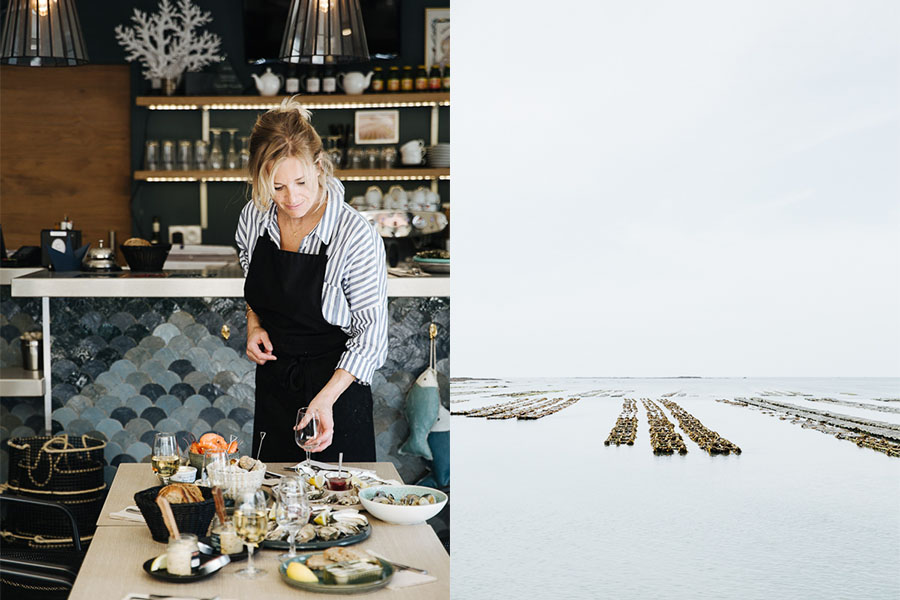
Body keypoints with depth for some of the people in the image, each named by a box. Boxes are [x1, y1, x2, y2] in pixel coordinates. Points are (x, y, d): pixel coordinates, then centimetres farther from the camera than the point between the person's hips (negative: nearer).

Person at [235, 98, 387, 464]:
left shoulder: (356, 236, -21)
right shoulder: (254, 218, -5)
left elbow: (370, 337, -17)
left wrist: (325, 400, -26)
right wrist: (254, 324, -3)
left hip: (337, 387, -5)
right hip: (272, 386, 5)